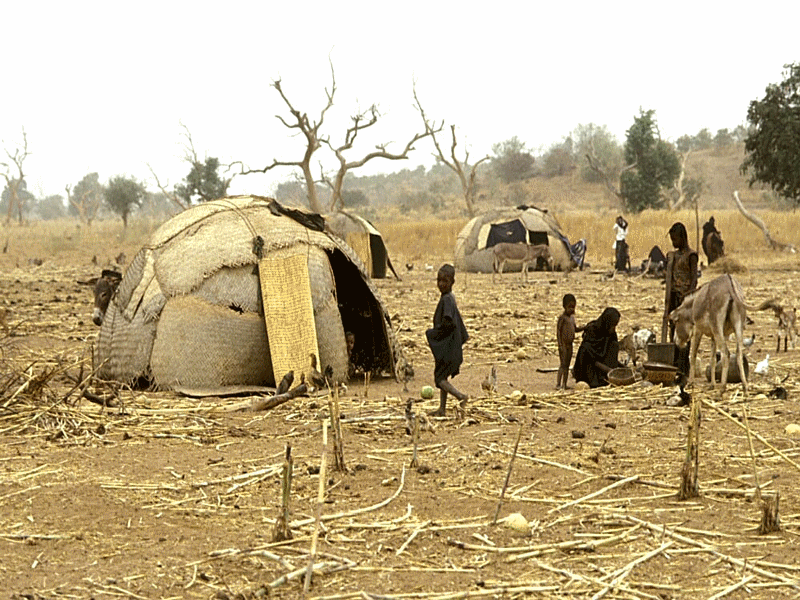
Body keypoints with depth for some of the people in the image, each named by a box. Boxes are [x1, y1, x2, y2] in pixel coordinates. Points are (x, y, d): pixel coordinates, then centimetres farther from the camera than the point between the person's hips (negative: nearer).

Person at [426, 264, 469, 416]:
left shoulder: (447, 300, -18)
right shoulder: (450, 298, 12)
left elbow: (448, 322, -27)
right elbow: (458, 322, 21)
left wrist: (432, 333, -14)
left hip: (446, 346, -10)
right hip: (445, 346, 10)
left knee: (439, 377, -7)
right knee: (442, 377, 14)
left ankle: (461, 396, -14)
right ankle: (442, 409, 19)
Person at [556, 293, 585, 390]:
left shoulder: (572, 317, 13)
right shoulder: (562, 318, -12)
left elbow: (575, 329, 25)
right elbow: (558, 332, -15)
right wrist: (561, 345, -20)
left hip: (569, 345, 8)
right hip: (563, 344, -8)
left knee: (567, 365, 8)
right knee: (563, 364, -12)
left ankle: (564, 384, 12)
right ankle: (558, 384, -13)